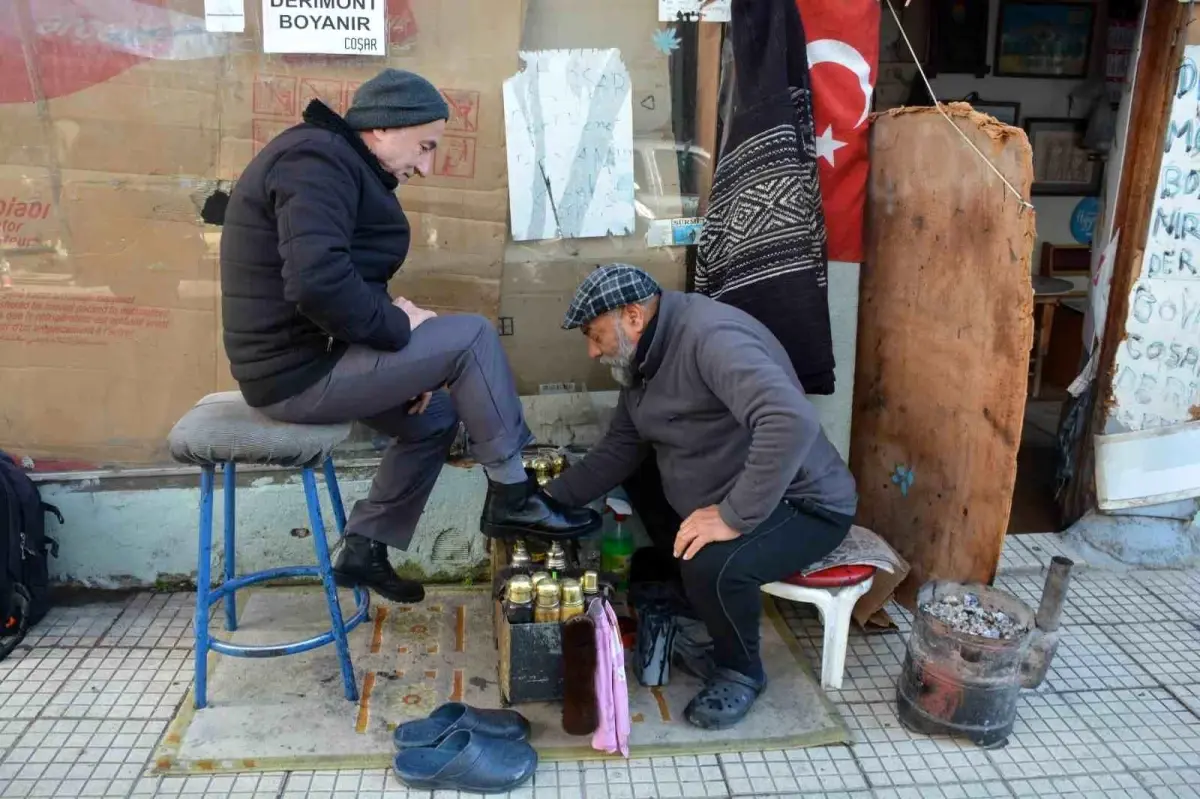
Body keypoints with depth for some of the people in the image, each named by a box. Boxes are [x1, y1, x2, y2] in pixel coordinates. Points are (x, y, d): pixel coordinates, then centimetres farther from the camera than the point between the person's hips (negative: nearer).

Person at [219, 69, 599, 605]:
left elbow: (342, 275, 17)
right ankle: (512, 496, 0)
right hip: (299, 370, -11)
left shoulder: (334, 161, 16)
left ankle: (365, 546, 22)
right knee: (471, 338, -12)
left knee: (436, 417, 18)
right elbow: (318, 283, -33)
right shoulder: (318, 159, -17)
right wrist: (396, 326, -17)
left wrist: (399, 345, 5)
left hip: (301, 355, 11)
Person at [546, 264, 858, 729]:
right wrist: (551, 500, 0)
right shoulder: (644, 358, 4)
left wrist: (735, 517, -36)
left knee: (710, 565, -32)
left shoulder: (710, 337, -27)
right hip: (718, 496, 9)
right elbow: (620, 449, 8)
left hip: (801, 503, -9)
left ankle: (740, 671, -1)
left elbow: (792, 421, -40)